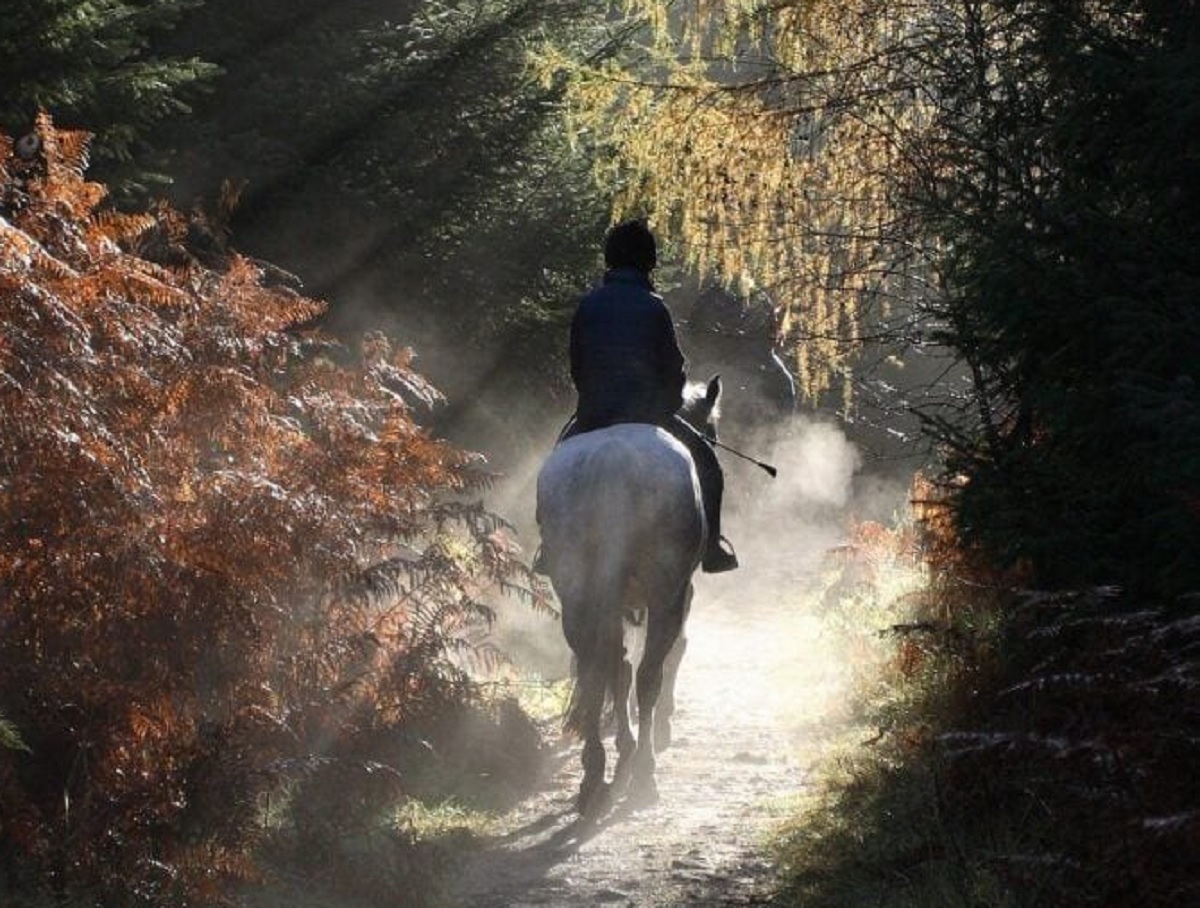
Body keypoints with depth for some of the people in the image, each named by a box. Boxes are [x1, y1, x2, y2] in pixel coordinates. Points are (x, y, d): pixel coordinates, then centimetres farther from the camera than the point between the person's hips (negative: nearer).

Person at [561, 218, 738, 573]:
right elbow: (673, 369, -4)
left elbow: (576, 365, 7)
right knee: (704, 458, 15)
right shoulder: (654, 308, -8)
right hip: (648, 412, -3)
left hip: (593, 414, 3)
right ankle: (712, 545, 10)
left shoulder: (588, 305, 1)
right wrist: (668, 406, 14)